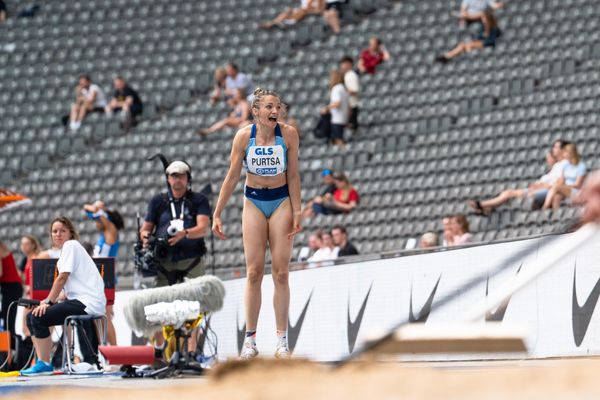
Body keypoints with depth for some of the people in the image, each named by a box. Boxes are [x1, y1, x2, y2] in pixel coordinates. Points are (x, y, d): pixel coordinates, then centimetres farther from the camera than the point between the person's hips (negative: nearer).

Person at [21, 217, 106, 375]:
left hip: (88, 302, -10)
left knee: (39, 317, -19)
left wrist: (48, 302, -10)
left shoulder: (71, 245, -4)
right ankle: (41, 362, 0)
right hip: (79, 301, 10)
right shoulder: (64, 251, 23)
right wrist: (49, 301, 6)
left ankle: (44, 364, -13)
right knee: (32, 317, 4)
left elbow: (62, 278, -11)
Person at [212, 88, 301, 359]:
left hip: (281, 201, 0)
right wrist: (217, 214, -4)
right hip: (253, 202, 0)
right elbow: (232, 177, -4)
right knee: (254, 272, -2)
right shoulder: (244, 136, -11)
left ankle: (282, 339, 1)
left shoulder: (288, 134, -12)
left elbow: (293, 176, -6)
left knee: (281, 273, -2)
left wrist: (296, 211, -9)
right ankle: (250, 339, 3)